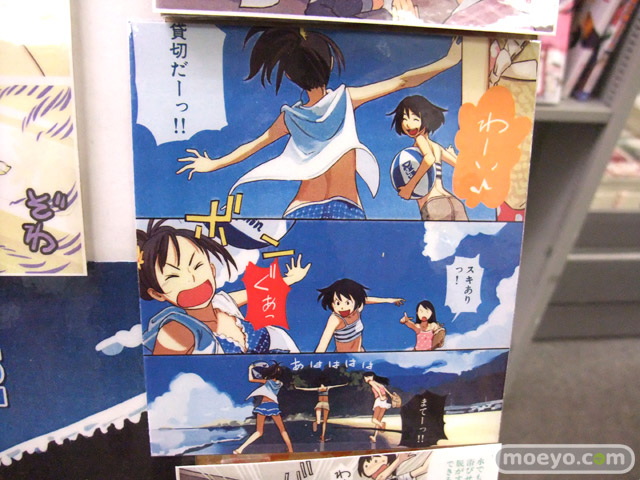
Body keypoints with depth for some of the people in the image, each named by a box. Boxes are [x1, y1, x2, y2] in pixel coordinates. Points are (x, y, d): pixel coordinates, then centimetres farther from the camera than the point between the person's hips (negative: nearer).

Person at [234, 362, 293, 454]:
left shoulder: (267, 381, 7)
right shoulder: (280, 383, 13)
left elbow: (251, 379, 9)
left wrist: (250, 369, 23)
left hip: (263, 405, 0)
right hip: (273, 405, 0)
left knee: (259, 432, 8)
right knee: (282, 430, 12)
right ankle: (290, 450, 6)